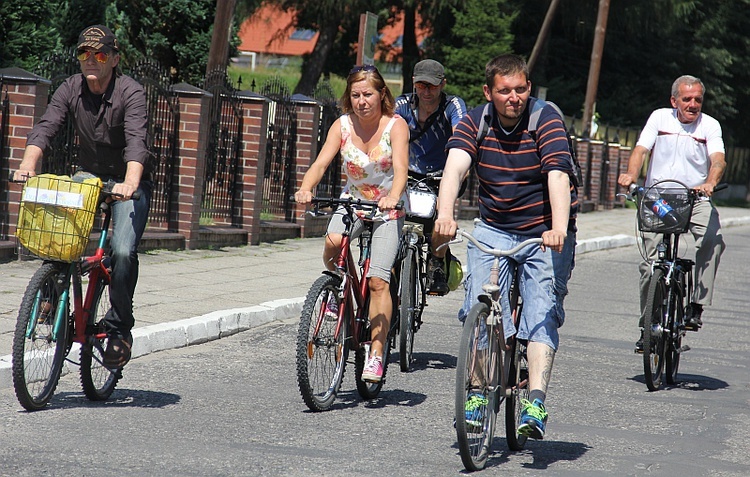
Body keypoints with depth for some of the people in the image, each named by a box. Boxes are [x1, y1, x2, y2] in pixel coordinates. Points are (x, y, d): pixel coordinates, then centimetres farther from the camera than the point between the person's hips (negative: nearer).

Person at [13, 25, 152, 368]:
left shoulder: (130, 93, -20)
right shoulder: (70, 90, -7)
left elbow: (136, 140, -34)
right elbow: (45, 127, -20)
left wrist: (130, 181, -52)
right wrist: (29, 163, -39)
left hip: (128, 181, -4)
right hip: (88, 175, 4)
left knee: (123, 250, -23)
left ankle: (119, 327, -4)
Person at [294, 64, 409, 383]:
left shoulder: (395, 126, -15)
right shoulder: (343, 126, -7)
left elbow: (400, 168, -29)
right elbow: (321, 163, -18)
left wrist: (393, 197, -50)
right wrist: (305, 189, -39)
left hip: (388, 206, -3)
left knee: (378, 281, -14)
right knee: (332, 244, -30)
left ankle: (376, 354, -7)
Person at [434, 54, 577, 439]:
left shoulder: (546, 119, -14)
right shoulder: (475, 122, -5)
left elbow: (558, 175, -28)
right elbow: (455, 166, -22)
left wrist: (558, 227, -45)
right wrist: (445, 213, -41)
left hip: (545, 233, -3)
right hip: (493, 229, 3)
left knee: (542, 312, -15)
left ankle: (535, 406, -23)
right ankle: (477, 395, 2)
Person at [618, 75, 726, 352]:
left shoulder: (710, 125, 4)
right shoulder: (660, 118, 6)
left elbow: (718, 159, -11)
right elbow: (641, 149, -3)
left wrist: (710, 183, -33)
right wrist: (631, 175, -24)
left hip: (695, 198, 0)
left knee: (713, 240, -29)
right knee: (652, 260, -7)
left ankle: (697, 306, -24)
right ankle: (647, 326, 6)